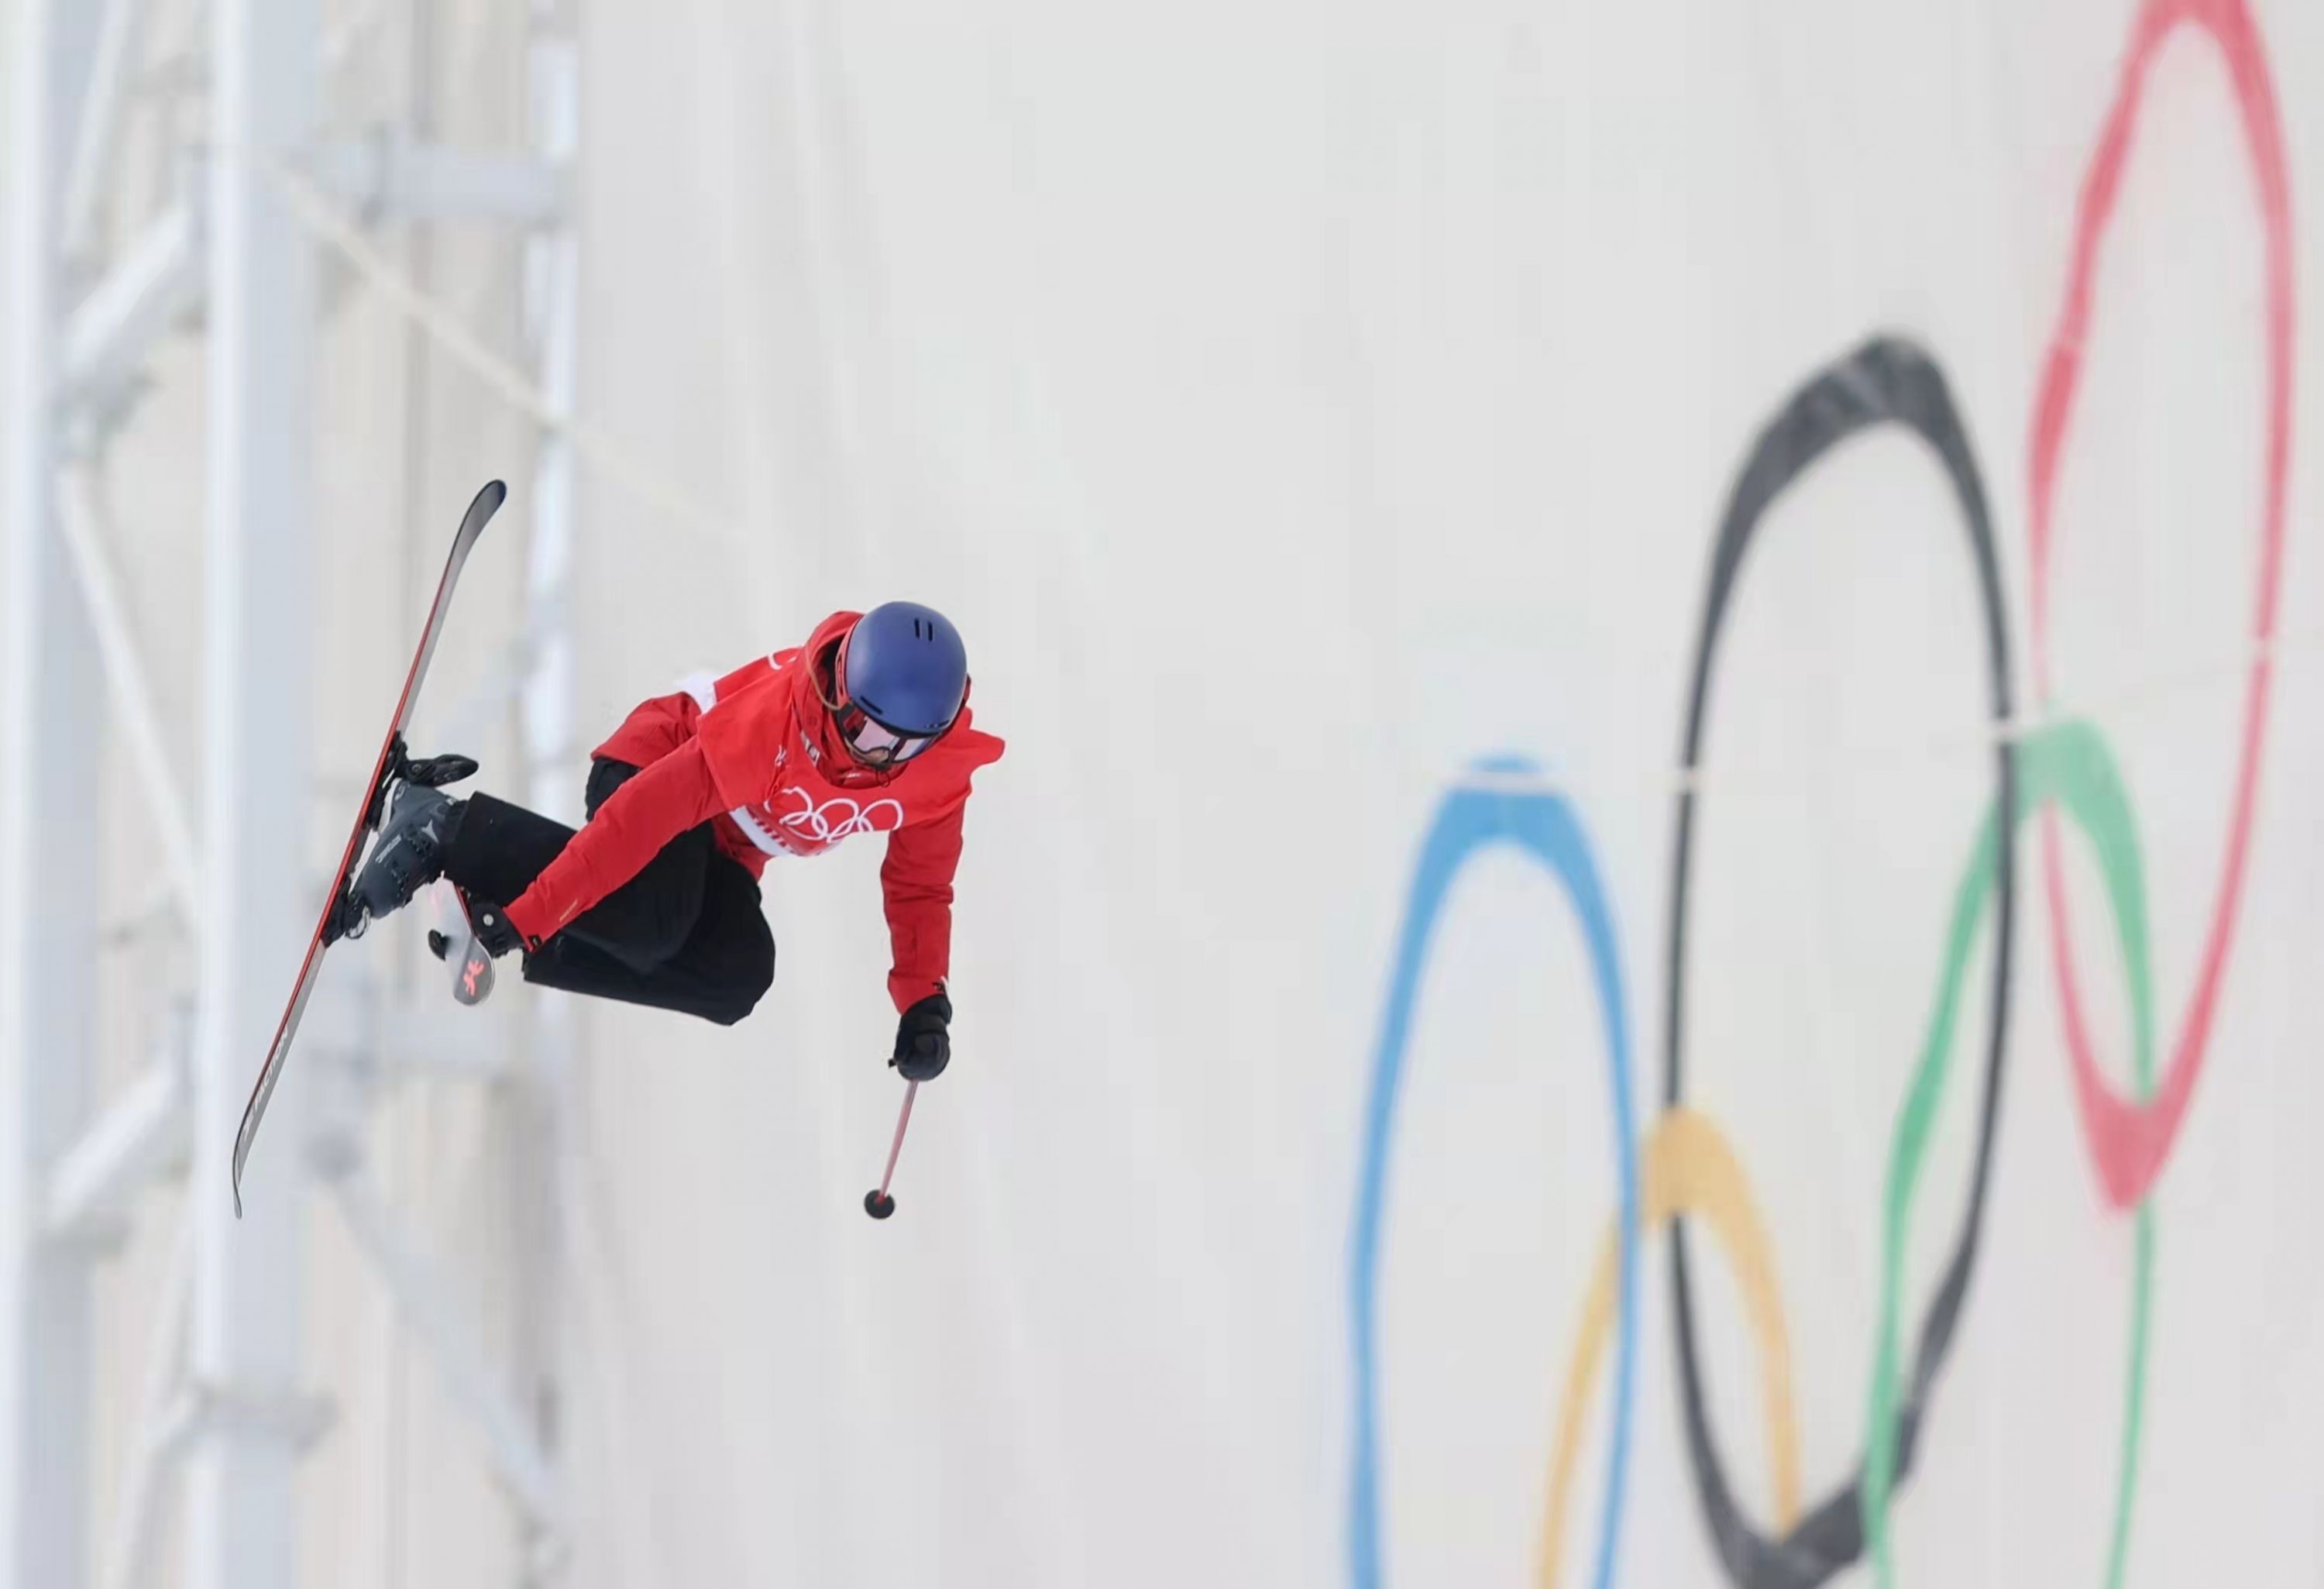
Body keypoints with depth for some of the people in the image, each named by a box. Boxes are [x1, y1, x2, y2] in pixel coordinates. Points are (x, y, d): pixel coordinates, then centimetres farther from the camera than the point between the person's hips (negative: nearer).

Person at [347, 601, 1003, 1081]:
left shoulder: (938, 772, -21)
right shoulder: (772, 721, -39)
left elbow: (920, 887, -4)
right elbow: (640, 819, -38)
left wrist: (924, 1003, -15)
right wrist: (526, 919, -39)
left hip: (725, 851, 7)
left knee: (736, 980, -19)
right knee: (652, 923, -35)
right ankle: (449, 832, -17)